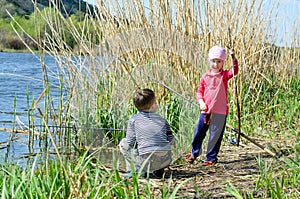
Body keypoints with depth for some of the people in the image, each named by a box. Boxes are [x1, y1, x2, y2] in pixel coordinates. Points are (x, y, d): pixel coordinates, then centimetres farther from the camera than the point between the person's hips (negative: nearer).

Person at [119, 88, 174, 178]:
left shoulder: (133, 119, 5)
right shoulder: (162, 119, 13)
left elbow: (130, 142, 3)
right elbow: (171, 140, 14)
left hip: (146, 162, -3)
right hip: (166, 160, 3)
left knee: (123, 143, 18)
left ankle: (136, 170, 6)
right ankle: (159, 170, 18)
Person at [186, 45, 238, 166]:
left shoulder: (224, 75, 0)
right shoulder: (205, 77, 6)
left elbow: (235, 71, -18)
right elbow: (199, 91, 11)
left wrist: (233, 57, -32)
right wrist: (201, 102, -6)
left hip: (220, 112, -2)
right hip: (206, 110, 2)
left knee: (215, 135, 4)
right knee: (199, 132, 7)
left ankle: (211, 157, 17)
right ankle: (194, 153, 27)